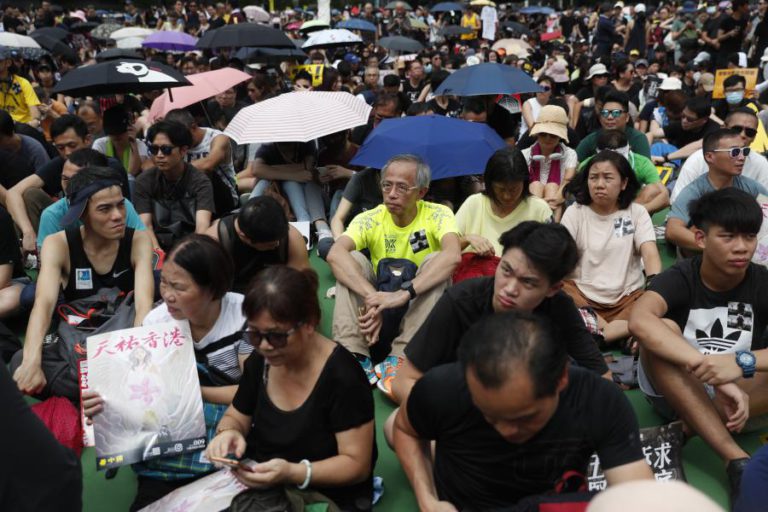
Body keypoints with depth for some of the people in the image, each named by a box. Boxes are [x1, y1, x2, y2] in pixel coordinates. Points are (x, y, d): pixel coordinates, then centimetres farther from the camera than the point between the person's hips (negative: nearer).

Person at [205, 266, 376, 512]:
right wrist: (228, 432, -12)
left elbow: (357, 464, -19)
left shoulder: (342, 376, -22)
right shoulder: (260, 362, -3)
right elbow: (236, 417, 12)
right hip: (258, 484, 6)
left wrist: (292, 473, -32)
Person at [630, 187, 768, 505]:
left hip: (739, 394, 2)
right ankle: (736, 460, -37)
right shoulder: (680, 278, -15)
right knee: (663, 331, -33)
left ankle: (685, 431, -27)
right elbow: (639, 320, -39)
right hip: (673, 392, -1)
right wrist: (710, 370, -47)